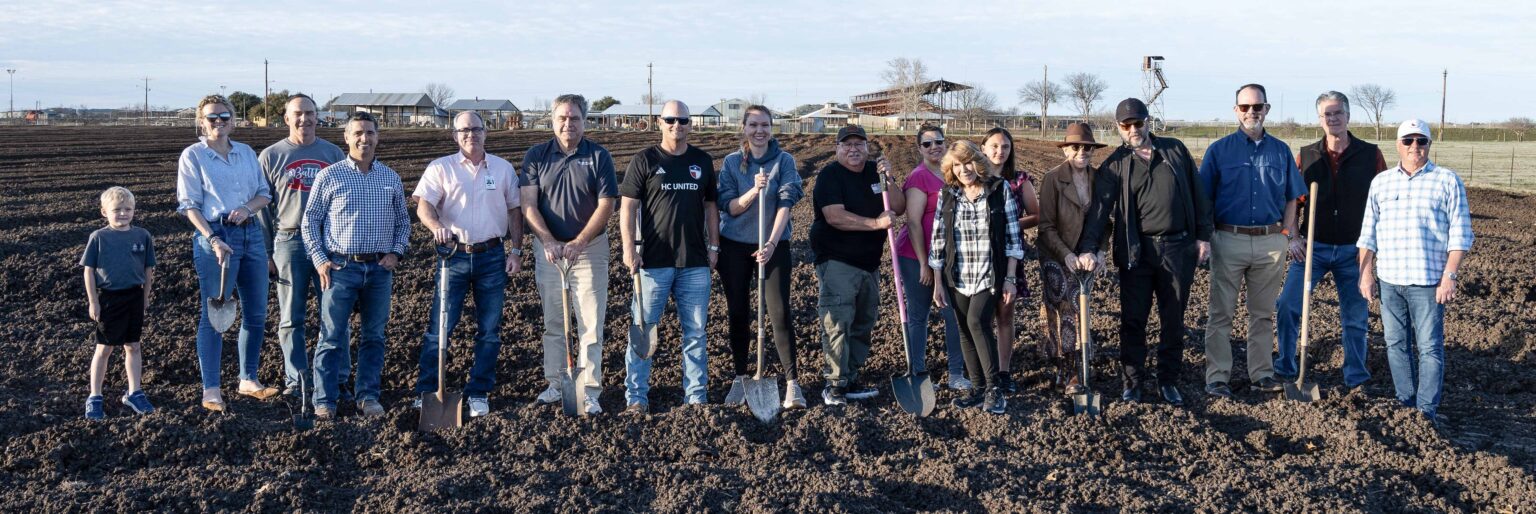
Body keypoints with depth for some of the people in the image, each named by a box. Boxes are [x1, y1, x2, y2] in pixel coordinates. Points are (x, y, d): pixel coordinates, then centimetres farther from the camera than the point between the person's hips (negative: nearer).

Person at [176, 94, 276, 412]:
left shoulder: (247, 153, 14)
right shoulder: (193, 155, 0)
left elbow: (264, 193, 15)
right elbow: (189, 206, -6)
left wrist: (248, 208, -7)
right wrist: (213, 240, -18)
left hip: (251, 234, 5)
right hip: (215, 235, -5)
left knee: (256, 312, 9)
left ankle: (248, 379, 22)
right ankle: (210, 389, -1)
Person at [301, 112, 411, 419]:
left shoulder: (391, 178, 9)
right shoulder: (329, 176, 0)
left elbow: (403, 222, 17)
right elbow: (309, 221, 3)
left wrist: (396, 252, 2)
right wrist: (319, 260, -6)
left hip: (379, 269, 3)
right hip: (340, 267, -3)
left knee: (373, 336, 9)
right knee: (332, 337, -1)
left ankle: (368, 395, 19)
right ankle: (325, 400, 6)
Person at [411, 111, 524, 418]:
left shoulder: (503, 169, 9)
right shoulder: (441, 168, 2)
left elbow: (514, 211, 12)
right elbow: (423, 205, -8)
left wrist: (516, 251, 5)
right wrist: (436, 226, -29)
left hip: (492, 256, 2)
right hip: (454, 255, -2)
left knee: (489, 331, 5)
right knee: (439, 327, -2)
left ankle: (478, 393, 15)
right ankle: (426, 393, 6)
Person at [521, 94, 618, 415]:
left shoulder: (598, 156, -1)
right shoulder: (536, 156, 3)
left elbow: (606, 206, -5)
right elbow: (528, 205, -3)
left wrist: (579, 243, -14)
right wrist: (549, 242, -15)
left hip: (590, 248, -2)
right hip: (548, 248, 2)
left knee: (590, 324, -2)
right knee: (553, 322, 10)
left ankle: (590, 391, 2)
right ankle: (556, 383, 20)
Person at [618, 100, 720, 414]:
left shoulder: (703, 162, 11)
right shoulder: (644, 161, 1)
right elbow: (628, 207, -2)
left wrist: (713, 246, 9)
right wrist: (629, 248, -11)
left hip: (695, 262, 3)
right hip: (654, 261, -3)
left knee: (696, 331, 7)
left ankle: (696, 396, 15)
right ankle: (636, 396, 6)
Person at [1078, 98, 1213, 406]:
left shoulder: (1176, 151, 6)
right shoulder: (1115, 165, 1)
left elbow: (1197, 194, 9)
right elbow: (1100, 208, -9)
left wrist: (1203, 236, 4)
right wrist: (1088, 247, -21)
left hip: (1178, 248, 1)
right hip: (1136, 251, -1)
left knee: (1173, 320, 9)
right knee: (1133, 320, 3)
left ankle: (1168, 381, 21)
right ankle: (1132, 382, 14)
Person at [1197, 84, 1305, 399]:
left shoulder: (1280, 151, 9)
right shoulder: (1219, 150, 2)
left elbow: (1291, 197, 14)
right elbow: (1203, 199, 1)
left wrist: (1287, 233, 4)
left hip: (1271, 242, 2)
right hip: (1229, 240, -2)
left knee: (1263, 313, 10)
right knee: (1221, 313, -1)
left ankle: (1261, 373, 19)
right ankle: (1218, 377, 4)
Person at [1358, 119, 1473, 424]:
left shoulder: (1447, 181, 0)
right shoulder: (1381, 182, 11)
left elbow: (1460, 234, -3)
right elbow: (1368, 233, 13)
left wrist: (1449, 276, -10)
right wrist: (1366, 273, 6)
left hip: (1428, 281, -4)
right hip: (1389, 281, 4)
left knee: (1430, 347, -2)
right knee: (1396, 345, 9)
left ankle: (1427, 411, 4)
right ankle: (1405, 404, 18)